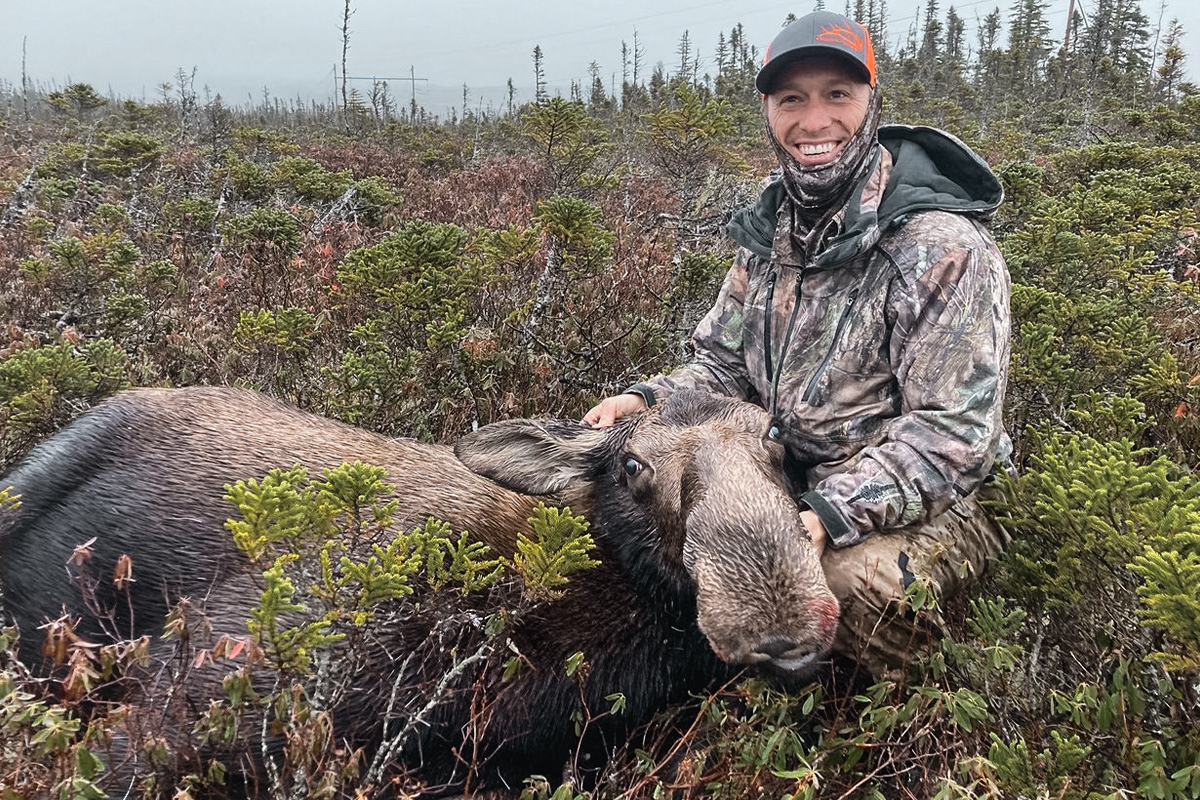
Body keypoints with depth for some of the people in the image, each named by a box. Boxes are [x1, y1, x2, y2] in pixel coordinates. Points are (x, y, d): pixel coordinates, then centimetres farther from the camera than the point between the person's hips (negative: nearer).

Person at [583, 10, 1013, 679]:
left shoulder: (944, 248, -20)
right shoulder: (770, 230, 3)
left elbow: (952, 433, -23)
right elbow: (726, 364, 10)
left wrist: (828, 515, -35)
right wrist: (648, 399, -11)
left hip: (928, 498, -6)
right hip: (788, 474, 7)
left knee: (858, 581, -36)